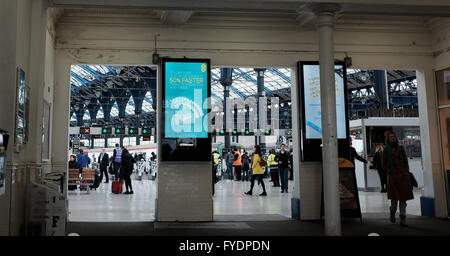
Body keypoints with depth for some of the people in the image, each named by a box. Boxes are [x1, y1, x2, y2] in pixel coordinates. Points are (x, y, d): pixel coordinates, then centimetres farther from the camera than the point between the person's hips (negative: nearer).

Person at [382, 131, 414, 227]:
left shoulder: (401, 148, 12)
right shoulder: (386, 149, 6)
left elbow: (406, 162, 10)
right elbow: (383, 163, 7)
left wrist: (406, 174, 0)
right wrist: (389, 172, -6)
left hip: (403, 175, 2)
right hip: (393, 176, -2)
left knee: (403, 197, -3)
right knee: (395, 197, -8)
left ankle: (403, 219, -1)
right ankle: (392, 212, 20)